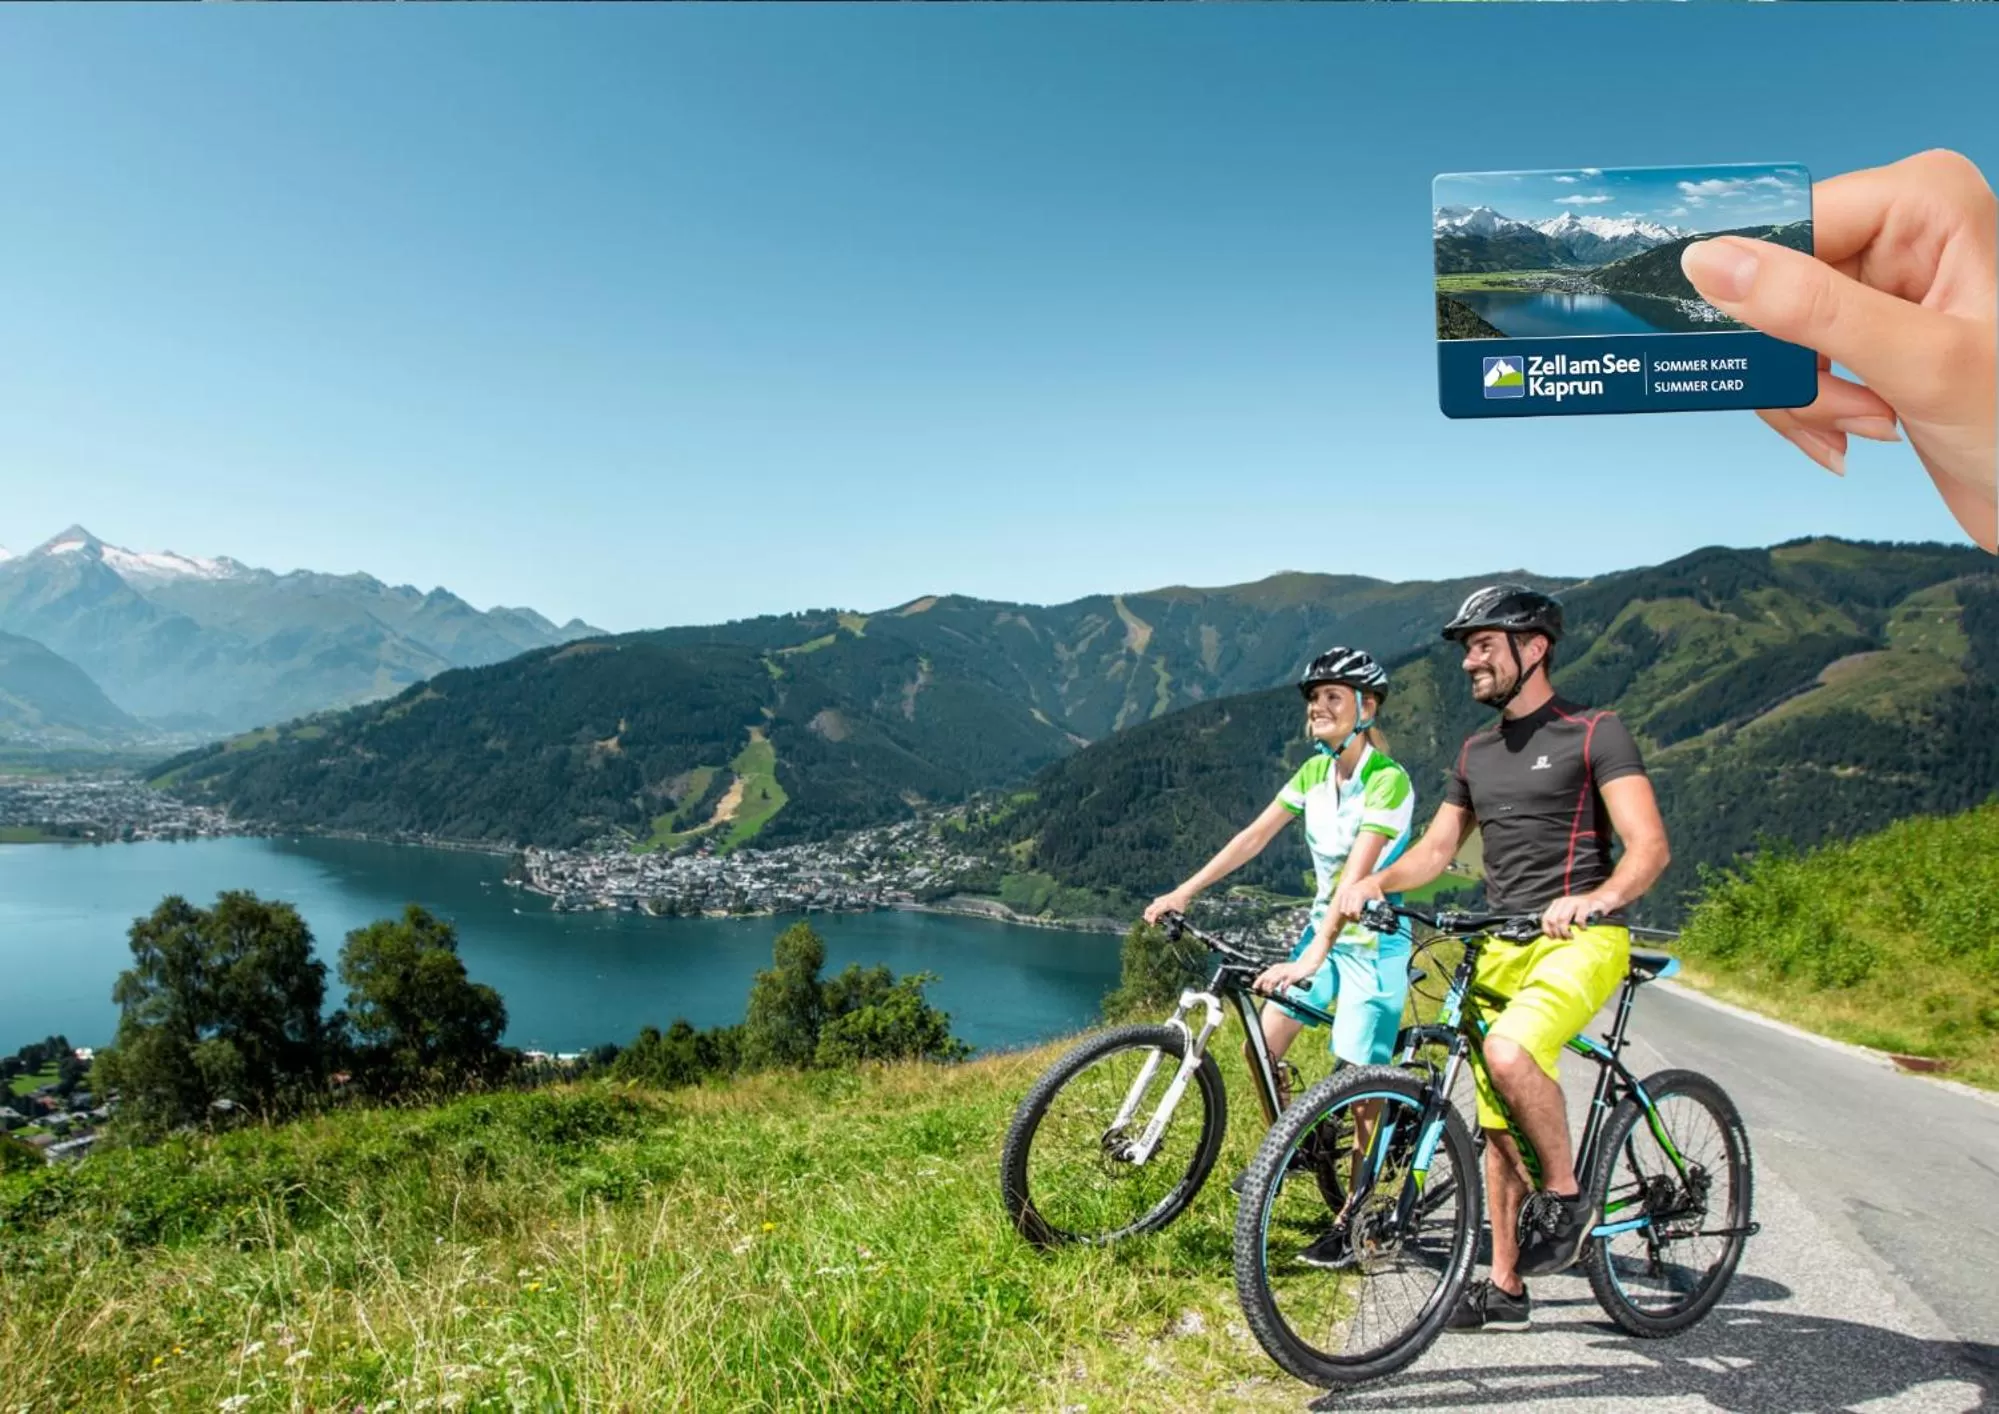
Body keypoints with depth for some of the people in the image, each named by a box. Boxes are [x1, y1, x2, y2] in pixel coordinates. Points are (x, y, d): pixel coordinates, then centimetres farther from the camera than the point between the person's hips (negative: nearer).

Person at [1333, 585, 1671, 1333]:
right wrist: (1372, 882, -5)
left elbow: (1649, 844, -14)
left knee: (1509, 1053, -33)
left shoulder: (1595, 733, -5)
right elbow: (1435, 848, 14)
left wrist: (1594, 899, -33)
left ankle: (1566, 1196, -8)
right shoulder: (1476, 753, 16)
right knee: (1498, 1129, 10)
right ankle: (1505, 1286, 23)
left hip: (1581, 939, -7)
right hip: (1502, 945, 7)